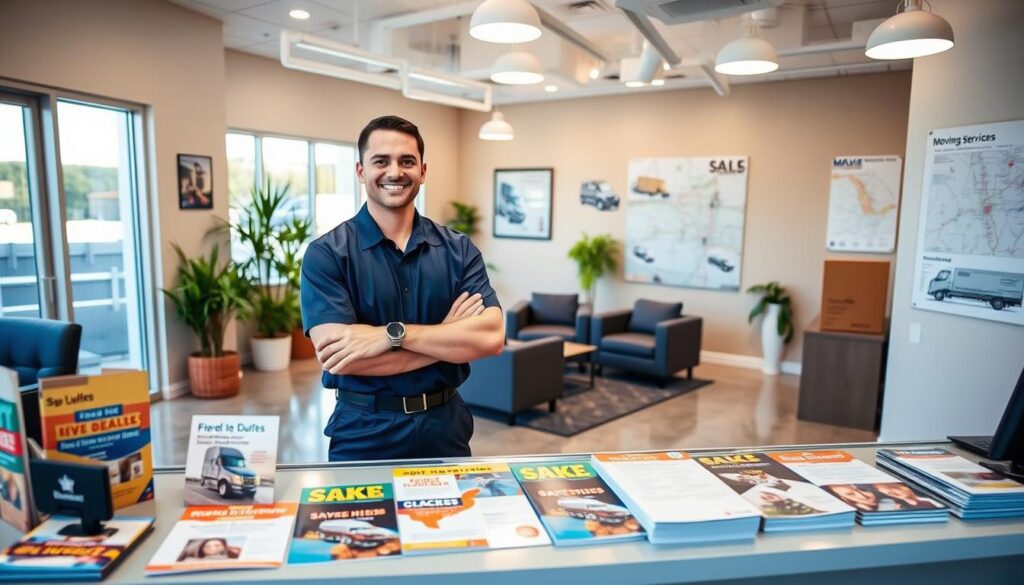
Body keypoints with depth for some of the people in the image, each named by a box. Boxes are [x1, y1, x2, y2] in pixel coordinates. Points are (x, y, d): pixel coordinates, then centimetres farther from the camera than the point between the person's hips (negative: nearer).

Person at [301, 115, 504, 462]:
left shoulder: (458, 250, -1)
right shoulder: (326, 254, -9)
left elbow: (492, 337, -14)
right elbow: (338, 359, -21)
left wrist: (393, 333, -23)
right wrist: (447, 336, -16)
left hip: (445, 425, 3)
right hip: (364, 434, -2)